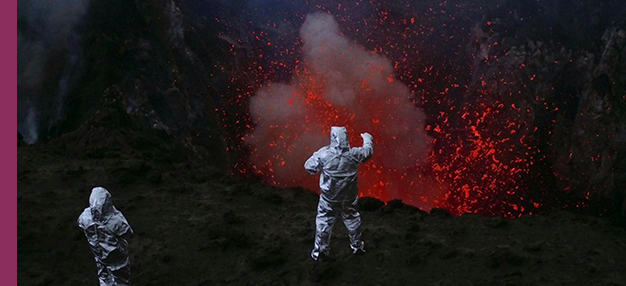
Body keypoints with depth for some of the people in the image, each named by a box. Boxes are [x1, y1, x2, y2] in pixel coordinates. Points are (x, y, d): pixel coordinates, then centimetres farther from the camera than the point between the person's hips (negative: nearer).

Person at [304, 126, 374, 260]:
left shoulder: (324, 155, -23)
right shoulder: (354, 154, -16)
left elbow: (309, 167, -14)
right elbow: (368, 151, 5)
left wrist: (318, 154, 1)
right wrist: (367, 138, 26)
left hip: (329, 199, -2)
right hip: (349, 199, 2)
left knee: (324, 223, 13)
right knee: (352, 220, 23)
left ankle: (319, 250, 20)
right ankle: (357, 245, 39)